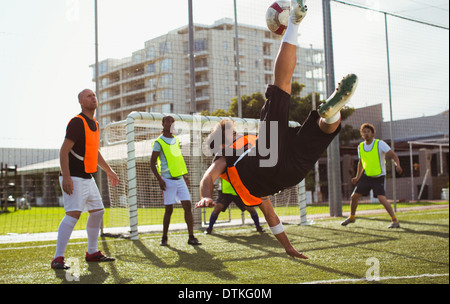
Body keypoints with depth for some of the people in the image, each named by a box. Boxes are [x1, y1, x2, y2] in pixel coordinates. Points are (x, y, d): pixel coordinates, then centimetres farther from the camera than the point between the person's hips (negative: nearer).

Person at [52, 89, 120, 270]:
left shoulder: (94, 124, 15)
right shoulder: (77, 122, -12)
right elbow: (64, 151, -18)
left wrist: (109, 171, 30)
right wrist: (66, 177, -27)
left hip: (88, 178, 9)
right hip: (73, 178, -9)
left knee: (98, 212, 12)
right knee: (73, 214, -17)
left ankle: (92, 253, 23)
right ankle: (58, 258, -13)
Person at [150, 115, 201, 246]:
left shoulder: (176, 140, 15)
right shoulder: (159, 142, -5)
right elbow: (152, 163, -6)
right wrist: (159, 180, -15)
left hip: (180, 179, 6)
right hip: (168, 180, -6)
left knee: (188, 206, -2)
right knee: (169, 209, -3)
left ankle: (191, 237, 0)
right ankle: (164, 238, 11)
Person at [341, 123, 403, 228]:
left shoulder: (380, 144, -12)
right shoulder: (360, 146, 4)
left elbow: (393, 155, -16)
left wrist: (397, 165, -35)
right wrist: (357, 177, 16)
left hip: (378, 177, -5)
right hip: (366, 176, 5)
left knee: (381, 199, -23)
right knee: (354, 196, 7)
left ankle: (395, 220, -11)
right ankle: (352, 217, 32)